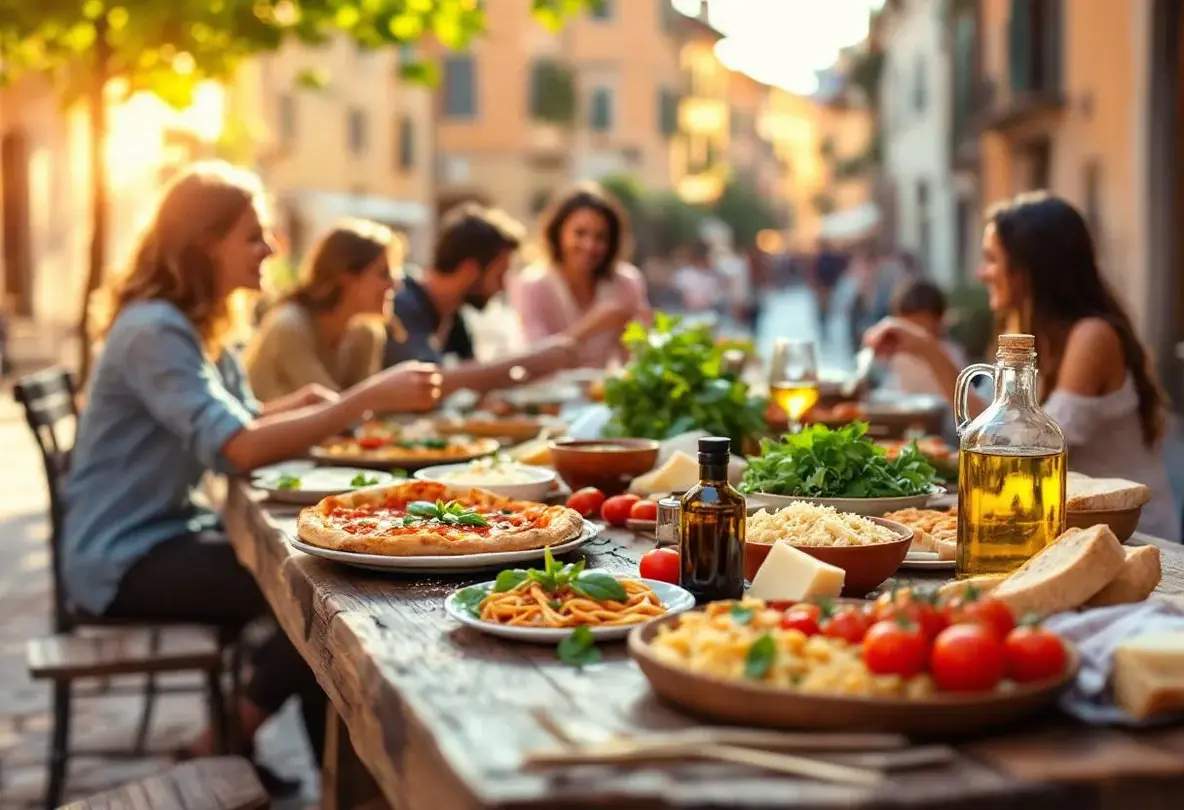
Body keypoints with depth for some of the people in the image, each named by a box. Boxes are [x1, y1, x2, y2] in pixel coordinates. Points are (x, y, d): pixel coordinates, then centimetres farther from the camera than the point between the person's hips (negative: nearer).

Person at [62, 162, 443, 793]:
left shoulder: (195, 322, 10)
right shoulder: (155, 330, -22)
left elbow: (235, 423, 14)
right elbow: (237, 448, -33)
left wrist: (301, 405, -6)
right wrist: (370, 396, -35)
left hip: (164, 534, 10)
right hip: (123, 560, -10)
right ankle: (217, 753, 1)